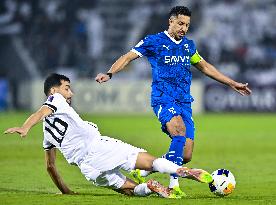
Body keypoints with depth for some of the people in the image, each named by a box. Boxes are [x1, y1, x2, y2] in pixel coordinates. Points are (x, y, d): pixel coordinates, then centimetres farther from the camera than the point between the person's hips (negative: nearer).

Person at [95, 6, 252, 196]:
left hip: (184, 102, 6)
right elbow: (128, 57, 0)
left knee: (186, 156, -6)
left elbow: (205, 67, 29)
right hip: (163, 99, -6)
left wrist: (233, 84, 30)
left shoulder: (188, 45, 17)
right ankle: (173, 183, -30)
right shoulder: (154, 42, 1)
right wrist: (109, 74, -18)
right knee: (180, 132, -34)